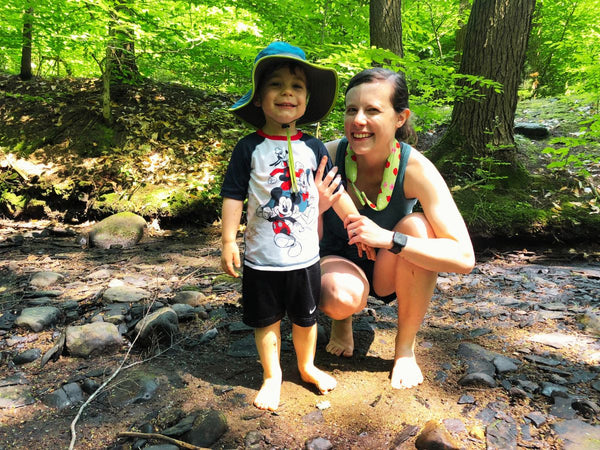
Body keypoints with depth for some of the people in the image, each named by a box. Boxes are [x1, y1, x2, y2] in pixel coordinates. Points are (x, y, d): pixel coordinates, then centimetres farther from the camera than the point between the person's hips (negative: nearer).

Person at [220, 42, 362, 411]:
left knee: (306, 318, 18)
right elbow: (233, 196, -5)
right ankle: (272, 377, 34)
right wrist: (228, 241, -8)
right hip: (262, 259, -2)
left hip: (305, 256, 2)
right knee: (266, 321, 13)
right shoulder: (250, 148, -7)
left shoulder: (313, 147, 0)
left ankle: (307, 366, 43)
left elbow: (335, 190, 6)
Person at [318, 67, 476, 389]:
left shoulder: (416, 169, -25)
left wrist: (388, 239, -38)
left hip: (390, 272, 1)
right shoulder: (327, 158, -22)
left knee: (417, 226, -30)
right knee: (341, 299, -35)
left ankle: (405, 347, -9)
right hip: (339, 264, 0)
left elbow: (464, 258, -28)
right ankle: (342, 319, 9)